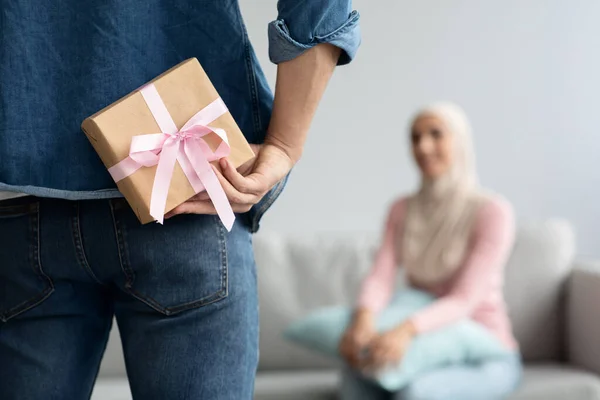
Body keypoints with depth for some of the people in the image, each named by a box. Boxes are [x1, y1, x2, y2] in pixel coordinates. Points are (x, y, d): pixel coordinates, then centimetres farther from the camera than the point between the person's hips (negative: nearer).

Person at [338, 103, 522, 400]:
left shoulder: (492, 211, -11)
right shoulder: (402, 211, 7)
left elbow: (464, 300, -21)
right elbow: (380, 277, -8)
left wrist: (407, 330, -41)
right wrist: (364, 317, -32)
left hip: (486, 356, -4)